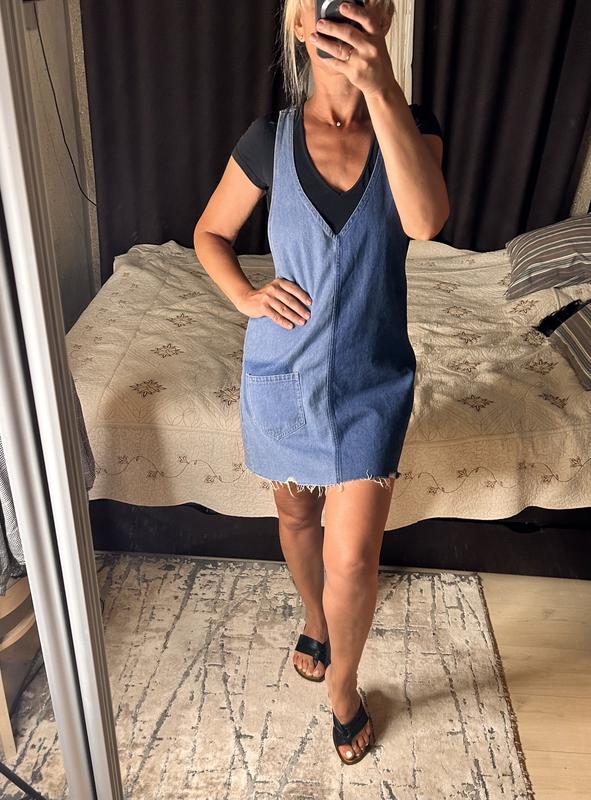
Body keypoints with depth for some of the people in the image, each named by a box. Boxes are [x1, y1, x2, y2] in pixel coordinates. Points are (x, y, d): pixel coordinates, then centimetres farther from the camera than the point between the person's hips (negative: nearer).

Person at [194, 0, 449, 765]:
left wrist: (382, 90, -34)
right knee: (297, 516, 20)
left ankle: (342, 682, 29)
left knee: (353, 557, -2)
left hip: (371, 379, -1)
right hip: (282, 372, 1)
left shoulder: (411, 125, -6)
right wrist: (245, 295, -11)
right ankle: (314, 619, 52)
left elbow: (425, 220, -27)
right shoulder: (269, 139, -5)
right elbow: (210, 232, 8)